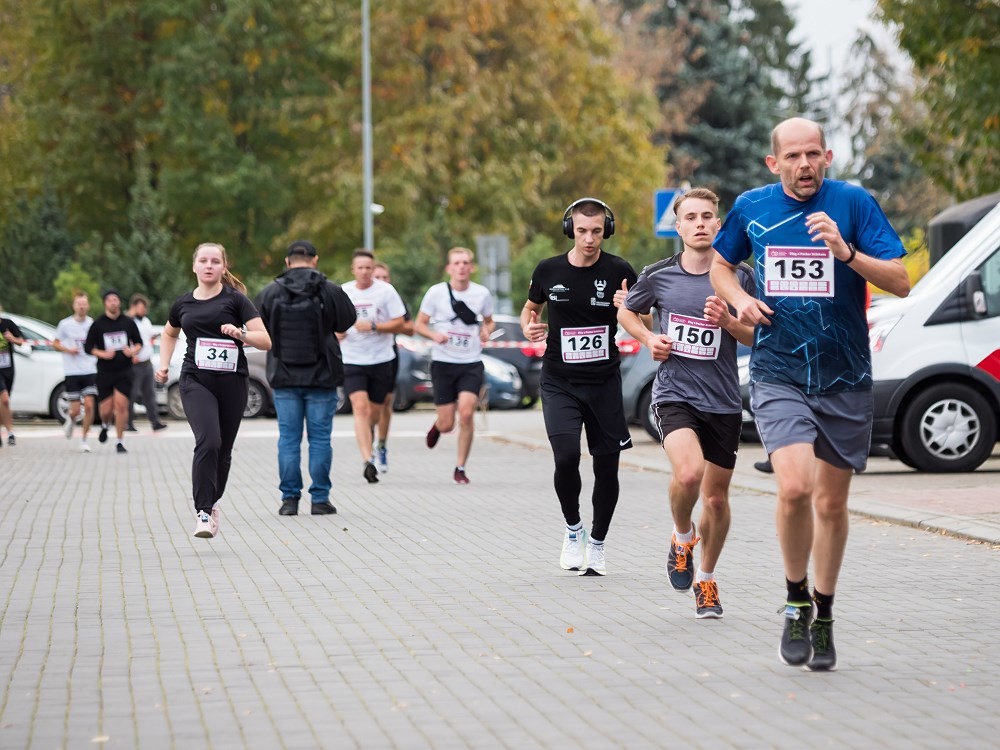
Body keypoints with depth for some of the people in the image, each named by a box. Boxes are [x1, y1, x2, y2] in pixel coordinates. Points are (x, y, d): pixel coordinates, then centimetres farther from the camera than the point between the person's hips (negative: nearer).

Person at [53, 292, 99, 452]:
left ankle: (83, 439, 3)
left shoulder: (93, 324, 2)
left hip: (90, 371, 1)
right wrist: (67, 350, -10)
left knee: (89, 405, -12)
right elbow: (56, 344, 8)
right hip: (72, 372, -1)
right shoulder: (65, 324, -1)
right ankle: (71, 420, 37)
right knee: (76, 410, -1)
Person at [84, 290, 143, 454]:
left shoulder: (128, 322, 5)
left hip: (124, 371, 0)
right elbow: (88, 347, 2)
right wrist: (102, 354, -15)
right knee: (106, 409, 0)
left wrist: (133, 351, -7)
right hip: (104, 371, 0)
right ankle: (105, 425, 37)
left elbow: (139, 342, 14)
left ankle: (120, 442, 0)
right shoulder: (97, 324, 0)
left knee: (121, 404, -11)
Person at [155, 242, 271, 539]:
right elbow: (169, 334, 31)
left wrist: (240, 333, -23)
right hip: (195, 381, 0)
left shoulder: (235, 300, 0)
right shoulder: (183, 304, 9)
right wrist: (164, 364, 18)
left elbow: (265, 341, -6)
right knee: (208, 441, -21)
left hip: (232, 383, 0)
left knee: (223, 450, 8)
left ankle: (212, 502, 33)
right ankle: (203, 512, -18)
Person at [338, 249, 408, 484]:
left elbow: (400, 324, -5)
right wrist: (336, 332, -4)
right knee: (360, 407, -17)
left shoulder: (386, 291, -3)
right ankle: (367, 460, -23)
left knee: (373, 413, 10)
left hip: (381, 360, 0)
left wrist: (373, 326, -18)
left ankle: (367, 435, 46)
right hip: (352, 361, 0)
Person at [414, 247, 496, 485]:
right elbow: (419, 325, 3)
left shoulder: (482, 294, 1)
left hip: (472, 364, 1)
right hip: (443, 363, 0)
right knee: (447, 425, 0)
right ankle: (437, 425, 41)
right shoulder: (436, 292, -4)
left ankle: (460, 468, -3)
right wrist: (435, 335, -18)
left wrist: (487, 331, -6)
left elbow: (488, 321, 18)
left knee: (466, 413, -18)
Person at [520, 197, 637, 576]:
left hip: (605, 384, 0)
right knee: (566, 457, -18)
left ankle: (597, 543, 25)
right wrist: (529, 327, -4)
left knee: (607, 466, 4)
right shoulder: (548, 271, -1)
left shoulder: (620, 272, -5)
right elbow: (531, 307, 18)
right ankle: (573, 528, 9)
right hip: (559, 384, 0)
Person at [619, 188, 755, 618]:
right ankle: (682, 538, 5)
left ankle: (706, 581, 30)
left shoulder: (738, 277, -1)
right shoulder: (659, 276, 1)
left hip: (723, 401, 1)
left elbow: (758, 337, 3)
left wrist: (726, 321, -16)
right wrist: (649, 339, 0)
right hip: (674, 394, -1)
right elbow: (626, 312, 18)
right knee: (688, 473, -27)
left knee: (716, 497, 8)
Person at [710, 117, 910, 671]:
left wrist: (846, 252, -25)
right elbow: (720, 264, 21)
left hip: (845, 378, 0)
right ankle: (796, 603, 3)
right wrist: (740, 299, 0)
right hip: (777, 375, 0)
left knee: (831, 502, 9)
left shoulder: (854, 203, -6)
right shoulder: (751, 208, 2)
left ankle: (823, 616, 29)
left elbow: (901, 282, -10)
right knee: (794, 486, -20)